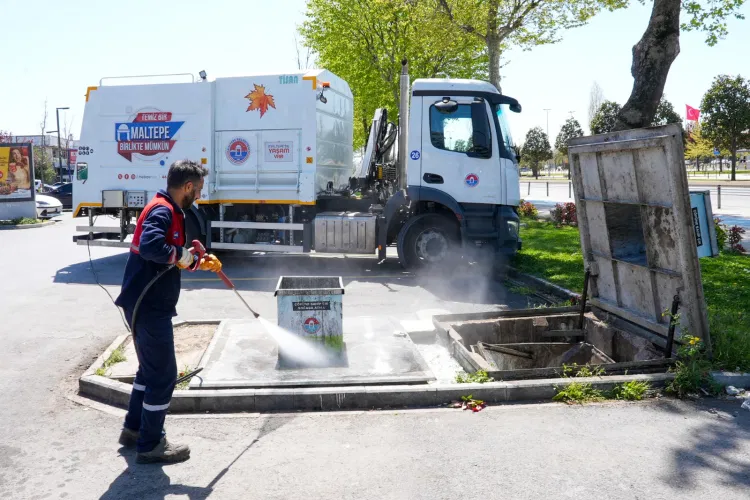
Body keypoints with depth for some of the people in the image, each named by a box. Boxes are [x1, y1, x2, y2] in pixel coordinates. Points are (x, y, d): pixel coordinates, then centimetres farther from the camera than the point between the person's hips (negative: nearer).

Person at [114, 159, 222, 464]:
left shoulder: (167, 210, 14)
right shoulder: (162, 211, -17)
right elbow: (149, 246, -36)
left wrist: (200, 263, 16)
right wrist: (180, 253, -21)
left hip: (147, 305, 10)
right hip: (149, 307, -10)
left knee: (150, 368, 22)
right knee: (163, 375, -1)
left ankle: (134, 428, 36)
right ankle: (150, 445, 11)